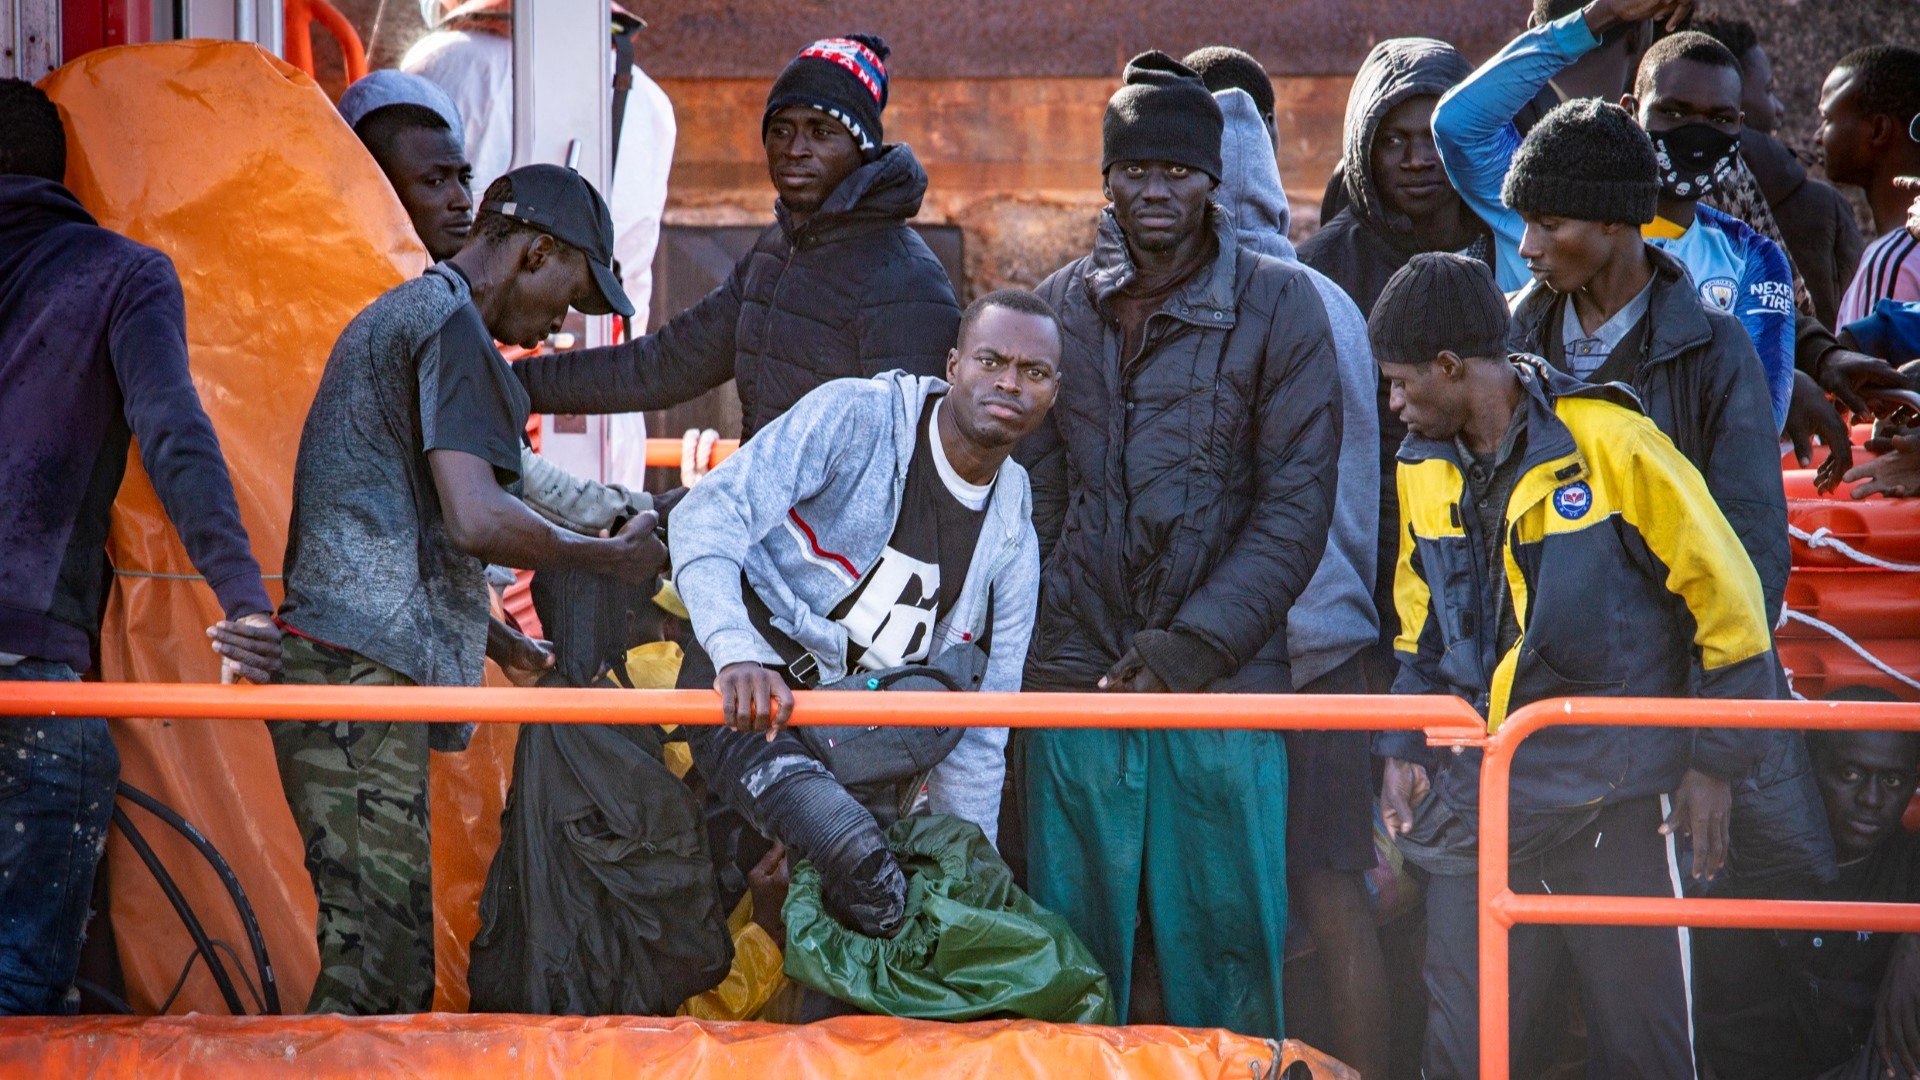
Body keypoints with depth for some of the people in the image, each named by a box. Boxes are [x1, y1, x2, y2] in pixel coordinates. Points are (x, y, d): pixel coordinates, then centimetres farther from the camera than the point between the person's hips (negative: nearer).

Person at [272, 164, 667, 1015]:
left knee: (382, 959, 6)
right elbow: (474, 520, -18)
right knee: (381, 973, -15)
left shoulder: (394, 315, 26)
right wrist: (611, 556, -4)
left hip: (324, 662, 10)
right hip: (364, 671, -10)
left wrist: (506, 647, 34)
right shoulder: (453, 325, -6)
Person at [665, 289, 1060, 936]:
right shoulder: (856, 417, -9)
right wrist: (738, 652, -39)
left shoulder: (1012, 540, 8)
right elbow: (708, 515, -23)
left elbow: (975, 741, 14)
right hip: (742, 689, -7)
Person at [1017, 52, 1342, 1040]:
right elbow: (1035, 495, 12)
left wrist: (1191, 646, -12)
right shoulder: (1062, 306, 10)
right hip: (1075, 677, 3)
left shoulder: (1278, 307, 0)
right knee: (1075, 949, 5)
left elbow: (1297, 508, -4)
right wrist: (1038, 640, 0)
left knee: (1223, 943, -1)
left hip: (1224, 686, -3)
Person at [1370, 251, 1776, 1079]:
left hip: (1616, 792, -5)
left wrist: (1717, 762, -5)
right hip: (1479, 792, 5)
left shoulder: (1609, 442, -11)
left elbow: (1727, 596, -6)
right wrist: (1403, 744, 7)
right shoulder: (1424, 467, 8)